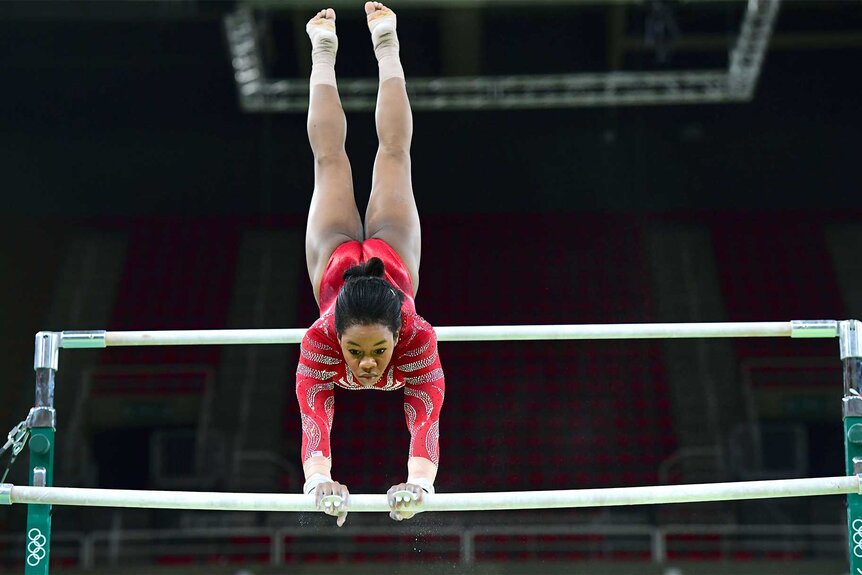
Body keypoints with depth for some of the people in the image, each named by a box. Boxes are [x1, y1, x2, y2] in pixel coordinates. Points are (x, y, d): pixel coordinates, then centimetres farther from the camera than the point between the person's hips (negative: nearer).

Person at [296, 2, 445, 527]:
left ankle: (387, 49, 44)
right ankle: (324, 55, 48)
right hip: (336, 258, 0)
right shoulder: (320, 340, -46)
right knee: (331, 159, 25)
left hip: (389, 256, 0)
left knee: (394, 153, 24)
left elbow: (427, 418, -54)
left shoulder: (418, 339, -46)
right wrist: (319, 479, -75)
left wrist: (419, 479, -73)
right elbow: (314, 418, -56)